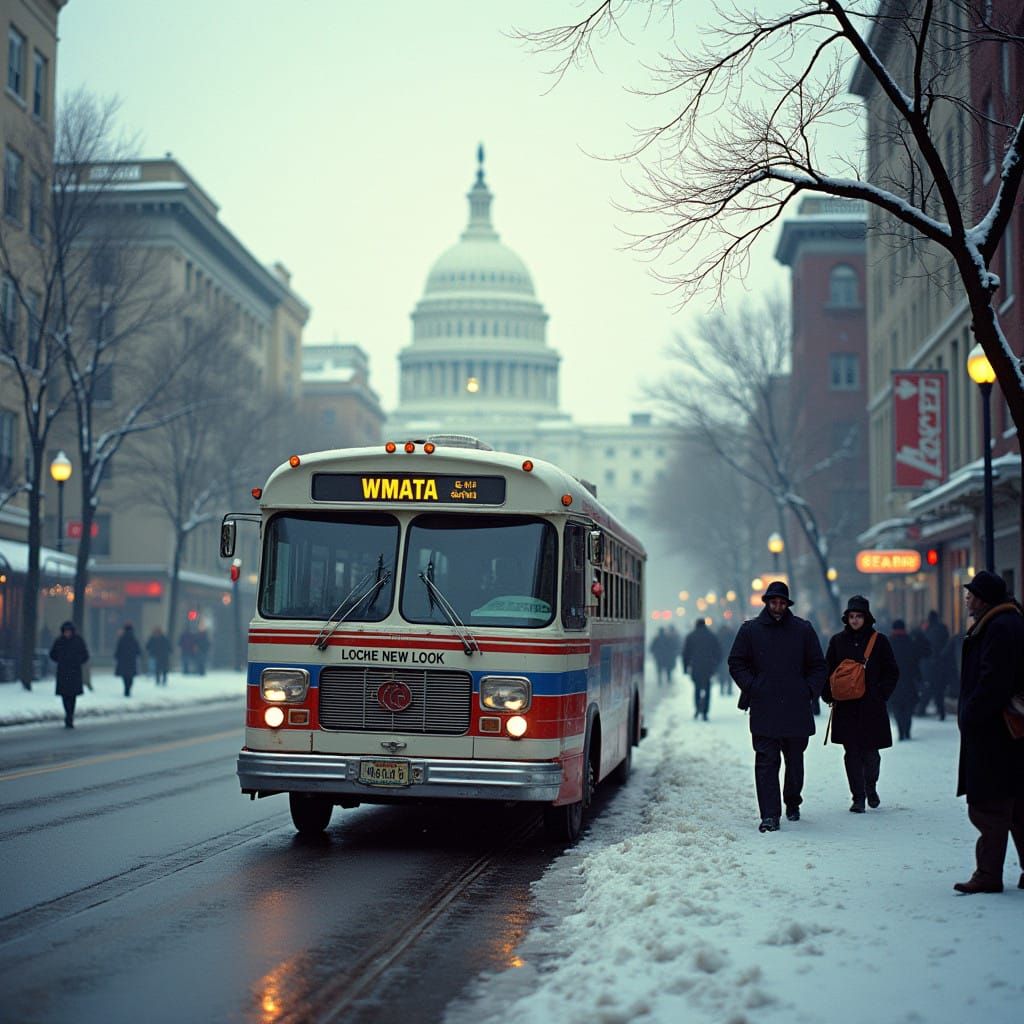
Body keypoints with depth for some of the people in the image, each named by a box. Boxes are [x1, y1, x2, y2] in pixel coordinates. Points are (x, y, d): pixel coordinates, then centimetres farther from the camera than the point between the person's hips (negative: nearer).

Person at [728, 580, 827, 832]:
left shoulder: (803, 630, 6)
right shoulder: (750, 630, 4)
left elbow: (818, 666, 13)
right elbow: (736, 664, 10)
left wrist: (809, 690, 1)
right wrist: (752, 687, -1)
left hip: (797, 709, 1)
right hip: (764, 710, -1)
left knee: (795, 761, 12)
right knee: (766, 761, -7)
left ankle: (792, 803, 34)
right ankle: (769, 815, -7)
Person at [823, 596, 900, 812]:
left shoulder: (879, 641, 2)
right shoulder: (838, 641, 7)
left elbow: (892, 672, 6)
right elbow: (827, 672, 13)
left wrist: (881, 695, -3)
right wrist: (829, 696, 3)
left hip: (872, 707, -2)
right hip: (846, 708, 2)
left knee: (870, 753, 0)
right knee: (852, 754, 1)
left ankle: (871, 787, 27)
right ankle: (858, 797, 8)